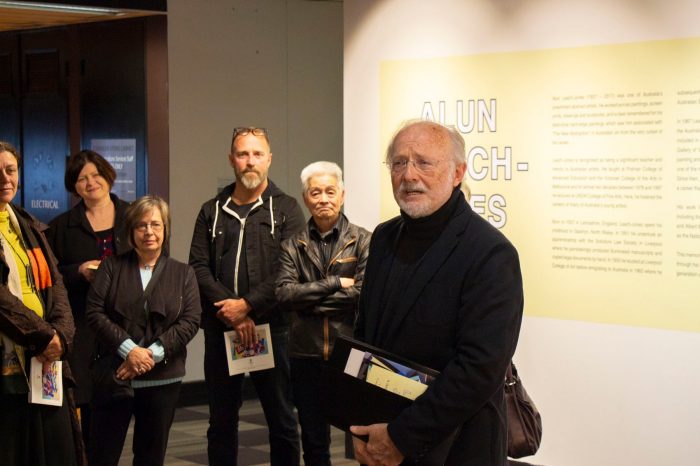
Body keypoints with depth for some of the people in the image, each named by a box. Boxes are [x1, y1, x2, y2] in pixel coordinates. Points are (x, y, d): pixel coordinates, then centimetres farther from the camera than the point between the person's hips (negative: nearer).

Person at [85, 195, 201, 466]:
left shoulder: (183, 274, 8)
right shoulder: (112, 267, 6)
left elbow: (190, 321, -2)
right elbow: (94, 312, -3)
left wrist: (153, 353, -14)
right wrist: (129, 349, -15)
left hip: (163, 378, 1)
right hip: (114, 375, -1)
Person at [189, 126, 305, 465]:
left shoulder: (286, 209, 3)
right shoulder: (211, 212, 12)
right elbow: (199, 268, 3)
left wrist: (247, 305, -15)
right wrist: (228, 310, -11)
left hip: (272, 327, -3)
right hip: (220, 329, 3)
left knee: (282, 420, 3)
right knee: (221, 421, 11)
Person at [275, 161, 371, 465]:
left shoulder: (363, 241, 0)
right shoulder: (293, 246, 6)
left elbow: (364, 295, -12)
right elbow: (284, 294, -8)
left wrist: (308, 298, -9)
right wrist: (336, 284, -13)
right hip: (307, 355, 3)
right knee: (313, 440, 13)